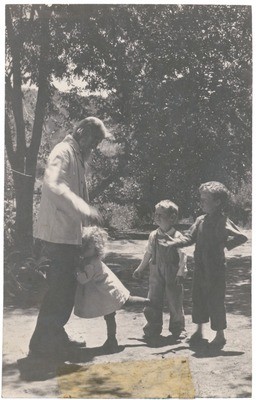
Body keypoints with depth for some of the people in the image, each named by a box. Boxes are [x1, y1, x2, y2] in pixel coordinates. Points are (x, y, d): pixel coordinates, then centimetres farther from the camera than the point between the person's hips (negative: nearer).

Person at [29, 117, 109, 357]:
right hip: (59, 235, -10)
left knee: (65, 288, 15)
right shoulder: (63, 152, -13)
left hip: (69, 234, 10)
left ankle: (56, 337, 26)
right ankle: (42, 343, 3)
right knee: (59, 290, -5)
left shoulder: (77, 156, 18)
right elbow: (54, 185, -30)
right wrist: (85, 210, -33)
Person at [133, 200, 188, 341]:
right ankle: (153, 328, 17)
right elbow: (148, 254, 15)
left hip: (172, 274, -4)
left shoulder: (177, 236, -9)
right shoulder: (153, 235, 5)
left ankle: (178, 329, 19)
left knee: (174, 301, 3)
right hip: (156, 272, 4)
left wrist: (181, 273, -17)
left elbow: (183, 257, -10)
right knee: (153, 301, 5)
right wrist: (140, 269, 18)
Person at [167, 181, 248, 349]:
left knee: (215, 302, 1)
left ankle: (220, 335, 15)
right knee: (198, 299, 15)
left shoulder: (222, 222, -15)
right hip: (200, 268, 7)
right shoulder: (201, 220, 7)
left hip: (216, 270, -7)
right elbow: (190, 238, 7)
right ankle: (199, 330, 31)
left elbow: (241, 237, -23)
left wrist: (225, 245, -17)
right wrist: (172, 243, -6)